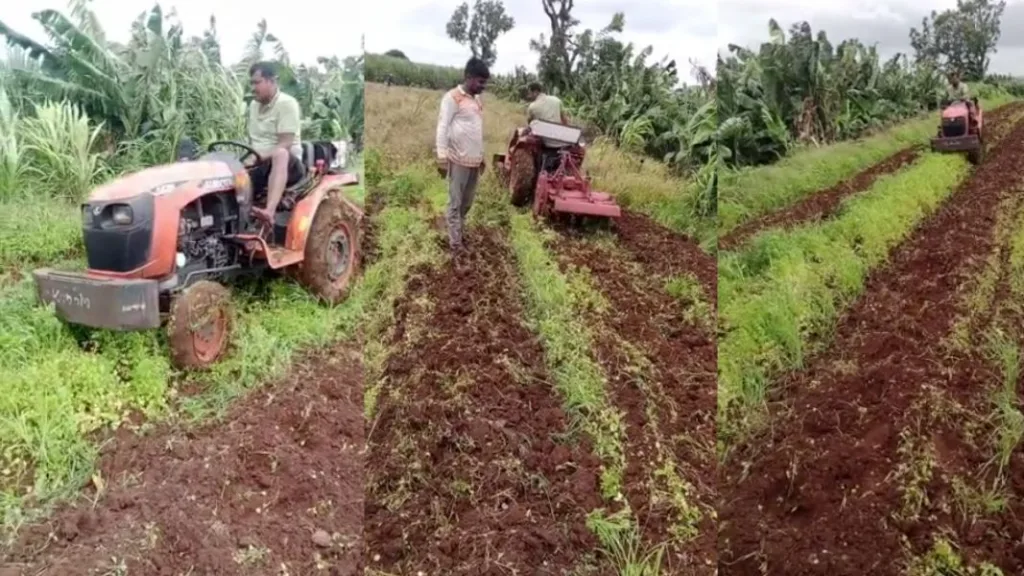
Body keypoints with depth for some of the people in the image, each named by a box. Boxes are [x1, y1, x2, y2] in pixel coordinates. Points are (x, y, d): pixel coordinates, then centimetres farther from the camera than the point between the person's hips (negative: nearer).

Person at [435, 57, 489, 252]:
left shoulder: (477, 100, 14)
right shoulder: (452, 97, -11)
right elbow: (442, 128, -14)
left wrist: (481, 156, 21)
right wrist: (442, 158, -18)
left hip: (475, 160, 8)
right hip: (459, 160, -8)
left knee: (467, 203, 14)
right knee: (455, 203, 0)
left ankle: (459, 234, 26)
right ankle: (455, 242, 6)